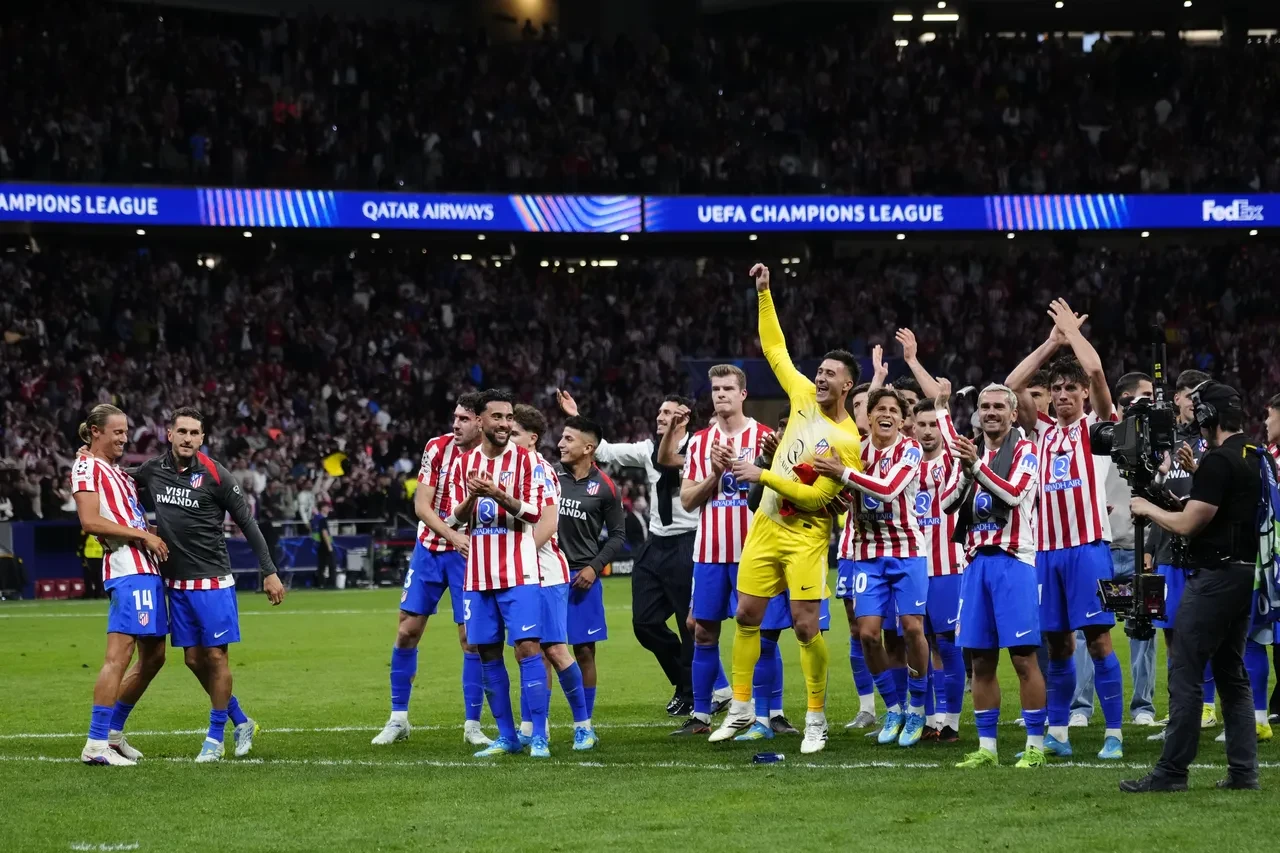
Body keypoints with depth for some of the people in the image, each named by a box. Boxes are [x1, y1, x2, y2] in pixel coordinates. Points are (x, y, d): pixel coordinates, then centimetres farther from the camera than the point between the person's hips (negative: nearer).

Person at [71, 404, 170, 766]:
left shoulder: (120, 473, 24)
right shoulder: (87, 467, -3)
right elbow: (90, 522, -15)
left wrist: (156, 536, 7)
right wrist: (141, 535, -14)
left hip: (147, 569, 10)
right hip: (127, 570, -10)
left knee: (152, 657, 13)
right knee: (119, 655, -14)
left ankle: (111, 733, 22)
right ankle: (95, 745, -13)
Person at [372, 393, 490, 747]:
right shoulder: (438, 448, -5)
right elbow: (422, 505, -7)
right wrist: (454, 536, -20)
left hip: (469, 556, -2)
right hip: (430, 549, 2)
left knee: (472, 638, -5)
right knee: (407, 631, 5)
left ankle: (472, 725, 6)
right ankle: (398, 719, 17)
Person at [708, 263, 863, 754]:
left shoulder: (847, 441, -16)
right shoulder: (804, 397, 2)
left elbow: (815, 497, -19)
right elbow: (774, 349, 11)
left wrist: (764, 476, -19)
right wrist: (764, 295, 5)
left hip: (806, 535, -6)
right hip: (766, 526, 6)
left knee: (805, 625, -9)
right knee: (746, 614, 7)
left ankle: (816, 719, 2)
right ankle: (741, 708, 17)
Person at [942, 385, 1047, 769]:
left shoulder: (1024, 450, 0)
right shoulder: (971, 451, 17)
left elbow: (1014, 493, -15)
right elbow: (947, 503, 8)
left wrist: (977, 466, -20)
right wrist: (965, 473, -9)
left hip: (1013, 560, -6)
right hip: (977, 560, 6)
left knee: (1023, 657, -8)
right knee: (981, 660, 6)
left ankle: (1036, 745, -4)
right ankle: (986, 747, 11)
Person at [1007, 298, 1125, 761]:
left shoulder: (1096, 426, 5)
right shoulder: (1043, 431, 16)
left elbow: (1096, 372, -10)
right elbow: (1011, 386, 7)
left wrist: (1073, 332, 3)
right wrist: (1051, 342, 8)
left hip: (1088, 545, -4)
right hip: (1048, 548, 4)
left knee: (1098, 638, -7)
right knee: (1057, 642, 7)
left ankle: (1114, 733, -6)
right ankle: (1057, 733, 11)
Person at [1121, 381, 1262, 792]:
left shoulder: (1218, 462, -16)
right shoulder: (1257, 458, 12)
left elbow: (1188, 524, -15)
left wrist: (1148, 509, 1)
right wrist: (1194, 477, 22)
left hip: (1216, 575, -9)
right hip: (1247, 573, 9)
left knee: (1185, 673, -5)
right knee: (1232, 672, 14)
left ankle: (1171, 772, -4)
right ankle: (1244, 770, 10)